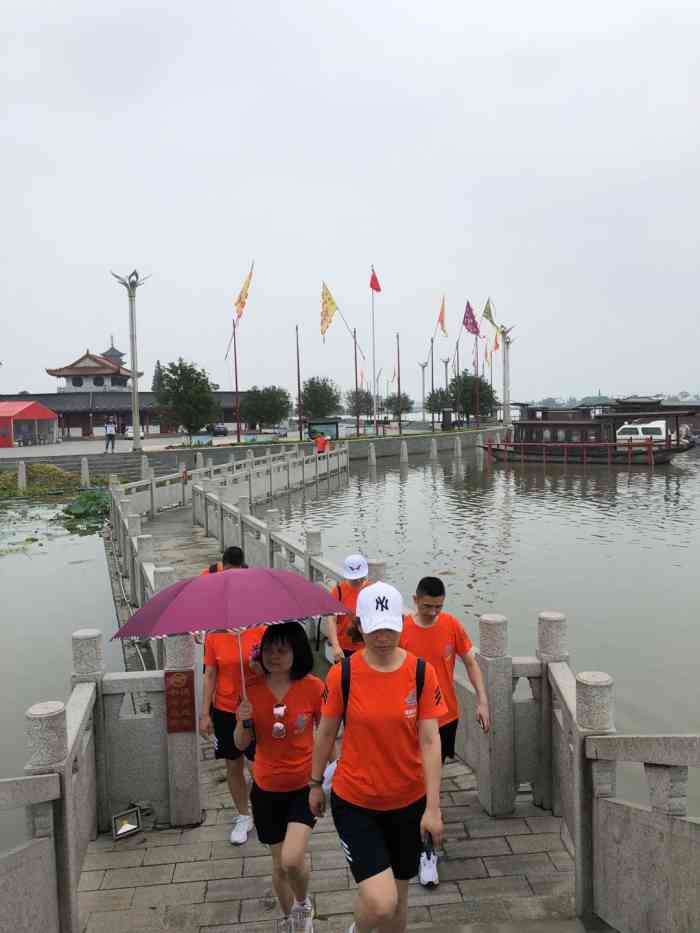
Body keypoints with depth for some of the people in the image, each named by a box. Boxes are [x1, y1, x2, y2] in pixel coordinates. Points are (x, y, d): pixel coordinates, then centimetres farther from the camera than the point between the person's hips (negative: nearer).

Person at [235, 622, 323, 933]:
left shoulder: (313, 687, -15)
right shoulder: (252, 689, -9)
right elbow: (241, 744, -1)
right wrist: (244, 722, -21)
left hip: (304, 785, -3)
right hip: (267, 788, 3)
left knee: (292, 860, -17)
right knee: (279, 864, 15)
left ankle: (303, 903, 17)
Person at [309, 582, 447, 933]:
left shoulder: (421, 673, -11)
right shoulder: (342, 674, -14)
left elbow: (430, 740, -10)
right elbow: (325, 733, -1)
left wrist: (433, 808, -12)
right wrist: (315, 784, 9)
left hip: (409, 801, 2)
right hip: (354, 801, -2)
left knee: (398, 899, 16)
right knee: (380, 902, -12)